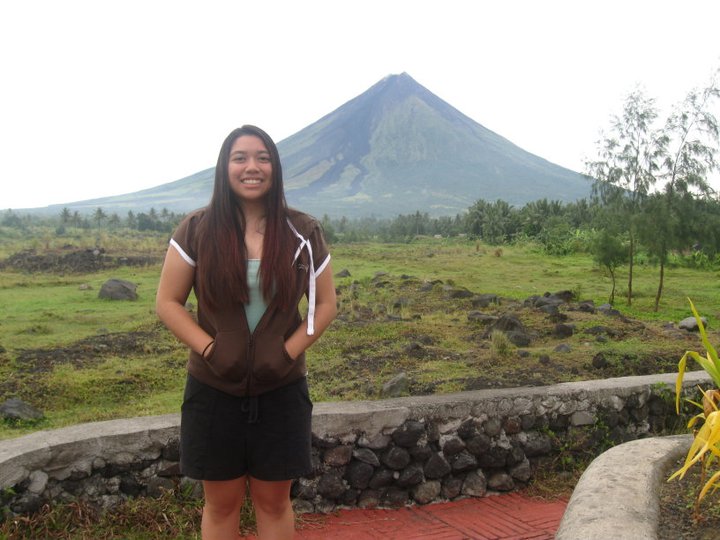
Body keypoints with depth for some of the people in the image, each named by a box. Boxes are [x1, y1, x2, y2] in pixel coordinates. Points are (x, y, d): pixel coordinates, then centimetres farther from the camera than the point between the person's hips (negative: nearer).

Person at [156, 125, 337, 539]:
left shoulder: (303, 234, -3)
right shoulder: (197, 230, -5)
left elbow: (326, 304, 2)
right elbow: (168, 302, -3)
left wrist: (288, 352, -11)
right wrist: (210, 349, -15)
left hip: (281, 391, 1)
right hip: (214, 391, 0)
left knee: (274, 500, 13)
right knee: (222, 502, 13)